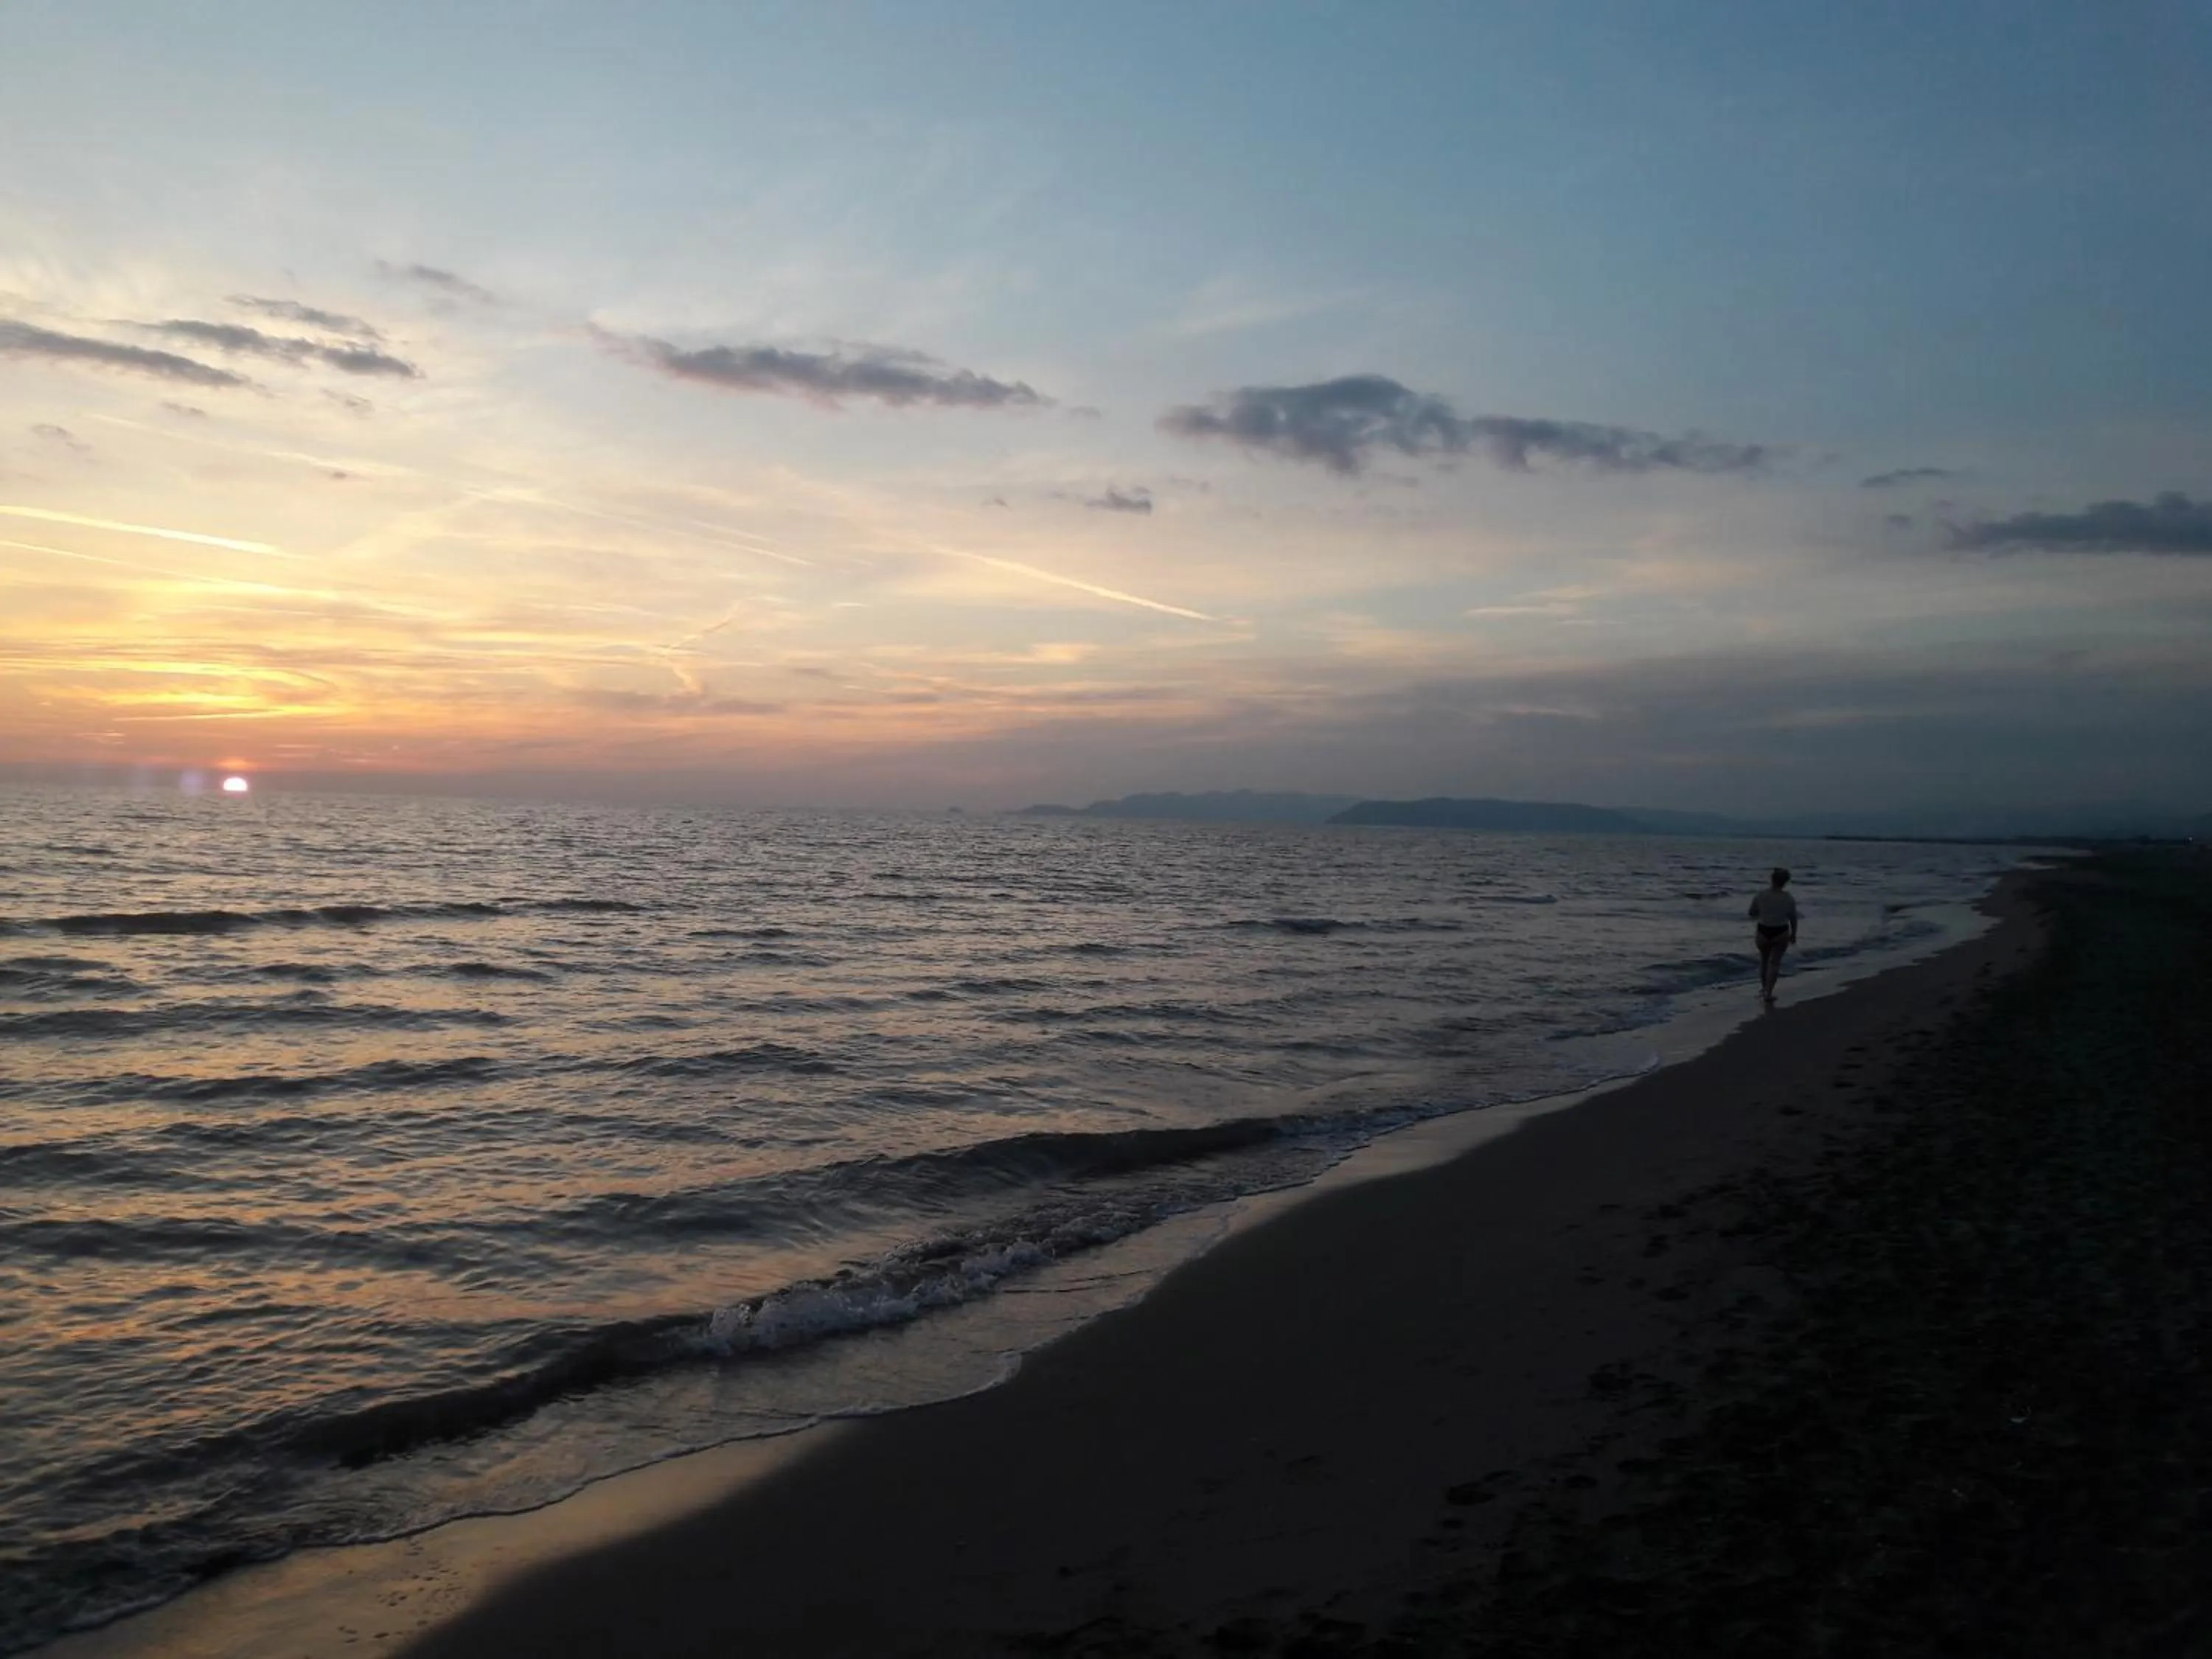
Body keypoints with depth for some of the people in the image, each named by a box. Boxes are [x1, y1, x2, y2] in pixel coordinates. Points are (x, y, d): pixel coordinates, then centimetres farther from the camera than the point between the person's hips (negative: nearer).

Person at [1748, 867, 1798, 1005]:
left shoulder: (1759, 897, -14)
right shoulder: (1789, 899, -11)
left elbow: (1752, 914, -1)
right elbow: (1793, 919, -1)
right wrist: (1794, 934, 14)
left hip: (1763, 933, 1)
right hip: (1781, 934, -1)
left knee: (1764, 959, 23)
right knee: (1775, 963, 7)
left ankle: (1764, 987, 36)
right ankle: (1768, 993, -3)